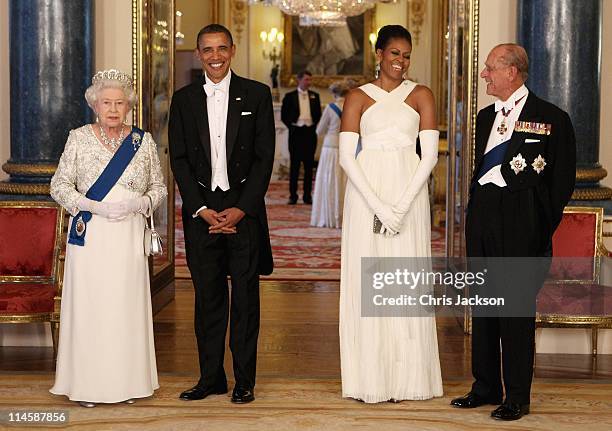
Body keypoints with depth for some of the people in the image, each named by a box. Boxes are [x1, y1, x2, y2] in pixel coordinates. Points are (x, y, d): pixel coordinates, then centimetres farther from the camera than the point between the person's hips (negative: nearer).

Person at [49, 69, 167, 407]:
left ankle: (126, 381, 13)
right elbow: (59, 185, 2)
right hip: (89, 236, -1)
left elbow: (159, 186, 12)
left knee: (127, 305, 2)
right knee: (88, 303, -2)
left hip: (129, 236, 1)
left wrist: (141, 204, -9)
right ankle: (86, 383, 7)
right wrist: (93, 205, -12)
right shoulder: (79, 139, 4)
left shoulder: (143, 141, 8)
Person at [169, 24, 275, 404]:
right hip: (201, 210, 2)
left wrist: (241, 209, -10)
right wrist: (202, 210, -6)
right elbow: (179, 159, 4)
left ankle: (245, 380, 9)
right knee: (208, 296, 6)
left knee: (246, 295, 2)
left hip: (244, 208, -2)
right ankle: (211, 377, 14)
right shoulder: (184, 99, 8)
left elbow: (265, 156, -2)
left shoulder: (257, 94, 2)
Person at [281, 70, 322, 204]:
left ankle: (307, 195, 9)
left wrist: (314, 126, 1)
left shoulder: (315, 96, 10)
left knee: (309, 165, 4)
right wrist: (291, 126, -4)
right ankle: (293, 195, 5)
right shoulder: (290, 96, 3)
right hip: (296, 132, -2)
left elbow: (318, 114, 13)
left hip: (310, 132, 2)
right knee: (294, 165, 1)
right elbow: (284, 115, 4)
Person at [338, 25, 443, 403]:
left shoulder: (421, 95, 9)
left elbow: (430, 154, 1)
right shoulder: (358, 97, 6)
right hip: (366, 193, 0)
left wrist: (402, 204, -11)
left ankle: (406, 376, 11)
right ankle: (370, 376, 8)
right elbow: (346, 156, -2)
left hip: (409, 193, 1)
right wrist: (378, 206, -13)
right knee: (366, 281, 0)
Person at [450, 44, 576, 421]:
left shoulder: (551, 118, -5)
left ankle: (517, 396, 7)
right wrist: (475, 215, 13)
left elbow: (564, 179, -4)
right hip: (483, 217, 7)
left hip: (520, 222, -7)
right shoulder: (486, 116, 15)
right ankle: (486, 388, 22)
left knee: (518, 309, -2)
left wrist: (542, 229, -6)